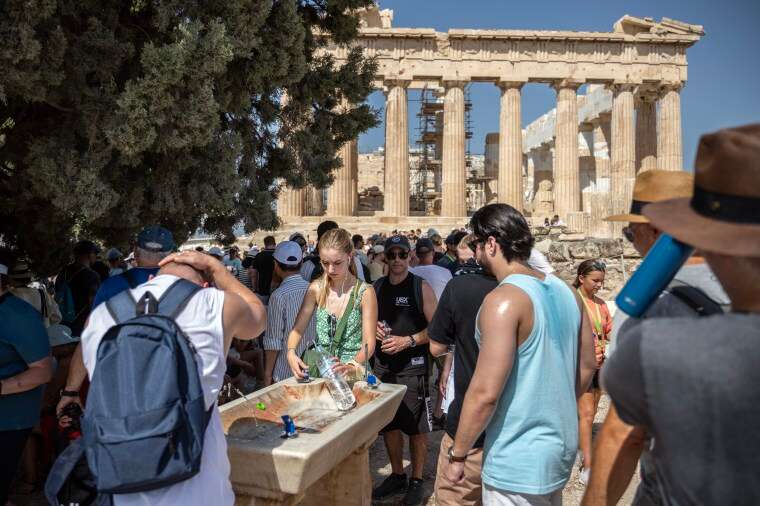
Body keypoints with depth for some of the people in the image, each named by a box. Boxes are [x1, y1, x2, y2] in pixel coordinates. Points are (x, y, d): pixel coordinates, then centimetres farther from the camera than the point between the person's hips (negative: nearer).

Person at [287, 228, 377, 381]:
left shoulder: (364, 292, -7)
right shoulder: (316, 288, 4)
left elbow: (368, 343, -10)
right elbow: (298, 329, 3)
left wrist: (351, 367, -28)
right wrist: (291, 353, -16)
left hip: (353, 376, -3)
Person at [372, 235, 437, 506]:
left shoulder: (421, 287, -8)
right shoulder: (376, 287, 7)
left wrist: (409, 340, -20)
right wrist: (373, 328, -5)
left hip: (412, 366, -5)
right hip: (383, 365, 5)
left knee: (416, 428, 6)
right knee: (388, 423, 16)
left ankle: (416, 481, 24)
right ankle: (397, 475, 34)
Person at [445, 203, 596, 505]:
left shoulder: (504, 300, -22)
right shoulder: (565, 292, 2)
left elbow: (485, 393, -24)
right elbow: (587, 367, 11)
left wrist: (457, 454, -12)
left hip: (519, 461, -8)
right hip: (562, 447, 8)